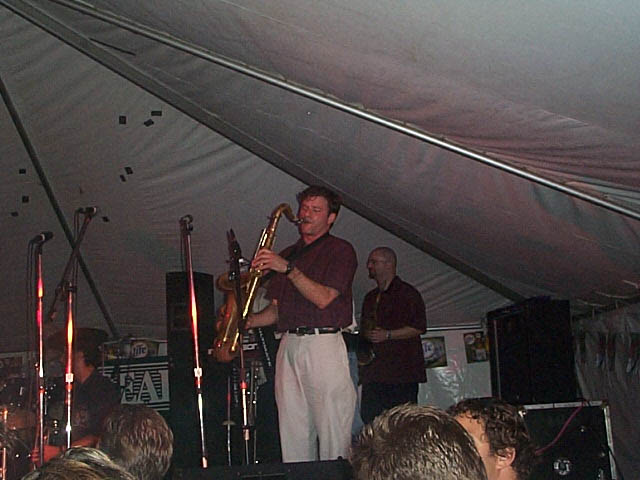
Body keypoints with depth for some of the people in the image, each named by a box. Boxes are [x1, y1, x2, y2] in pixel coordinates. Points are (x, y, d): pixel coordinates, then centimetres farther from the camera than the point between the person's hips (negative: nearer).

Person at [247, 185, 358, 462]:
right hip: (288, 346, 6)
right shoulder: (287, 254, 22)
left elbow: (323, 298, -11)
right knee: (293, 437, 4)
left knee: (333, 437, -6)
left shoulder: (340, 250, 3)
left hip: (323, 345, -5)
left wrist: (288, 268, -17)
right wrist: (246, 321, 3)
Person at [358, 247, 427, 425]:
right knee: (369, 419, -1)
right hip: (373, 373, 6)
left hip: (402, 372, -6)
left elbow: (419, 327, -8)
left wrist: (388, 335, -14)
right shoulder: (370, 298, 23)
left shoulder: (407, 293, 1)